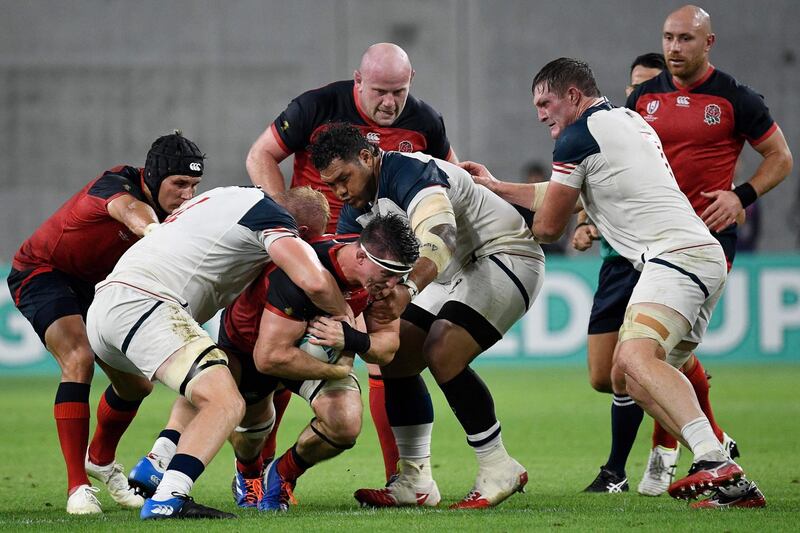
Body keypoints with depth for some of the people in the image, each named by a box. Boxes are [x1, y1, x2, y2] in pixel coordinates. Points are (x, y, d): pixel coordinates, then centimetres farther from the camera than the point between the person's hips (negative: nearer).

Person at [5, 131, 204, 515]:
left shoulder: (170, 210, -8)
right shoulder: (115, 184, -31)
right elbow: (128, 208, -55)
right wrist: (151, 227, -77)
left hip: (95, 283, 8)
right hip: (41, 271, -8)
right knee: (78, 360, -28)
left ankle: (101, 459, 31)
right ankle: (77, 485, -26)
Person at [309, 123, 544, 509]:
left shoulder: (410, 172, -26)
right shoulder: (357, 210, 4)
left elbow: (439, 237, -42)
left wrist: (408, 290, -59)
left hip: (506, 256, -10)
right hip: (457, 273, 10)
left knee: (443, 355, -25)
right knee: (396, 358, 2)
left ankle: (498, 472, -14)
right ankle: (415, 484, 5)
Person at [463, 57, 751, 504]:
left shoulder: (578, 136, -2)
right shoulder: (630, 121, 27)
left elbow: (549, 227, 5)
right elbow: (571, 197, 38)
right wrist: (496, 187, 45)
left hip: (674, 255, -10)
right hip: (704, 255, 10)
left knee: (637, 357, -28)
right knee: (630, 376, 13)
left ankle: (716, 463, -46)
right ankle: (727, 480, 5)